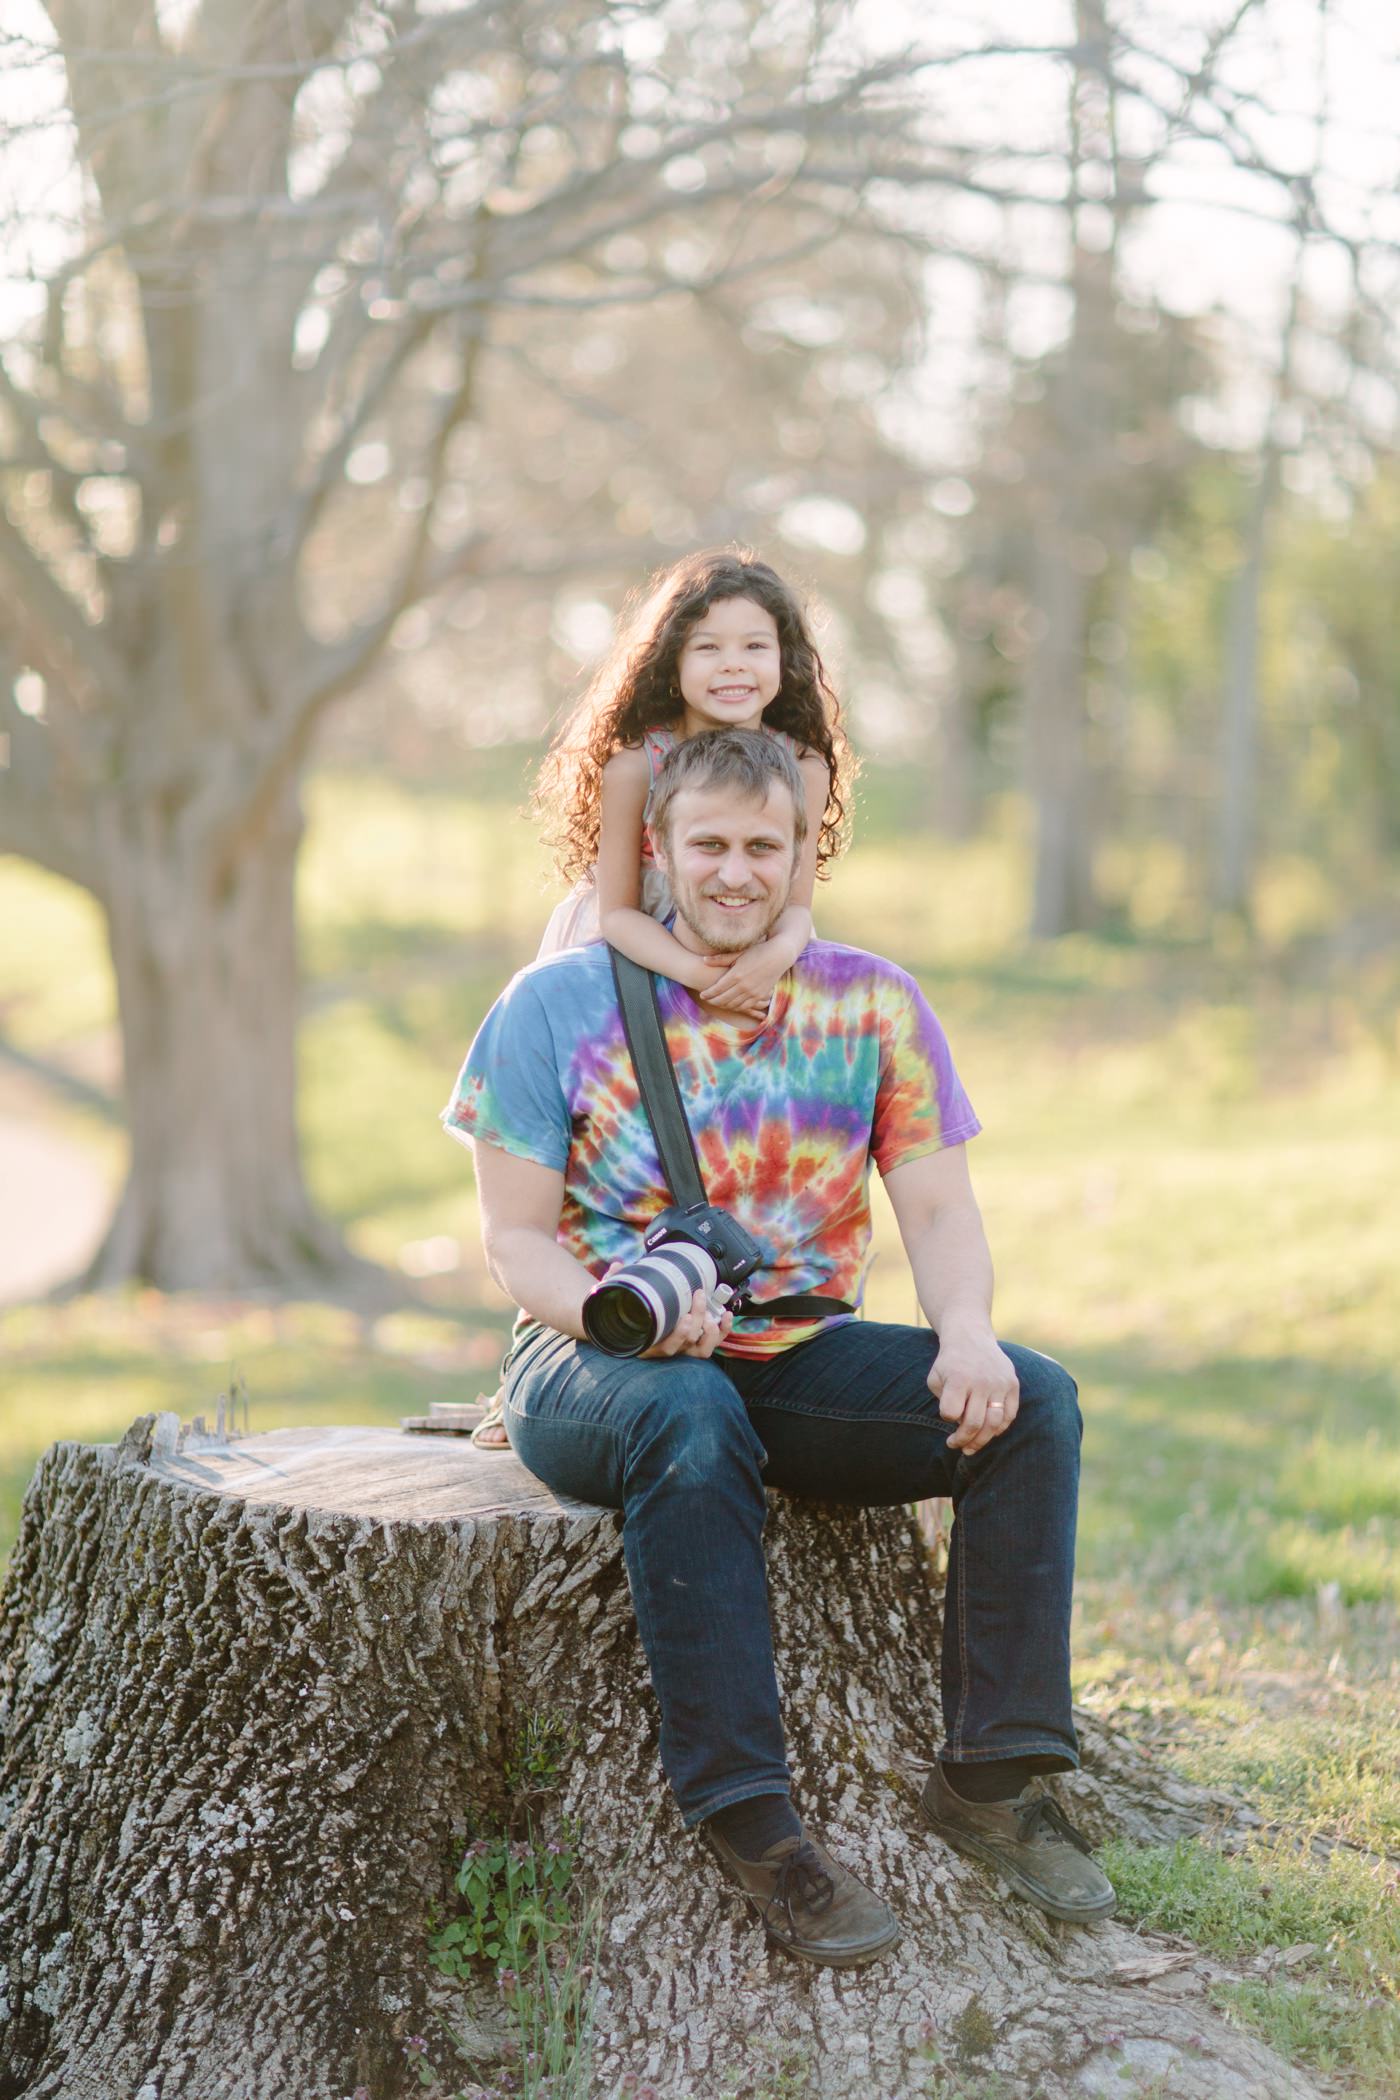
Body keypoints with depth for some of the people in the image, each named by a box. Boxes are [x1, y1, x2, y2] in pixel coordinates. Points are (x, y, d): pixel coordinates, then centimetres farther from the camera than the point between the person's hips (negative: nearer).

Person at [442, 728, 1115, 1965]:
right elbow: (517, 1240, -4)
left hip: (800, 1361, 3)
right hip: (595, 1365, -3)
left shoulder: (870, 1006, 5)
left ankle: (990, 1778, -14)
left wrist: (967, 1334, -22)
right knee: (691, 1423, -38)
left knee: (1032, 1402, -19)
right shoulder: (557, 1007, -2)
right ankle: (748, 1819, -34)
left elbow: (939, 1209, 1)